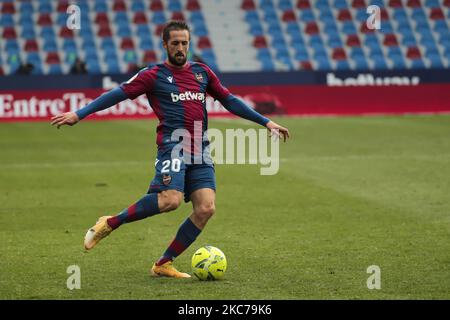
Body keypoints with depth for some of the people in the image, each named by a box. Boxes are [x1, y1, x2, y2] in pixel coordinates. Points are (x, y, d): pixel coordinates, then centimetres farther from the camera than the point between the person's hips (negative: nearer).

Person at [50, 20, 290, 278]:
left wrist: (265, 122, 24)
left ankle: (164, 264, 2)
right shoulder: (155, 75, 3)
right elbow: (118, 94, -1)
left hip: (200, 151, 6)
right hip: (172, 145, -5)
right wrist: (78, 115, -7)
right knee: (170, 200, -27)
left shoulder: (201, 72, 17)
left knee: (206, 208, -9)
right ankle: (110, 223, -9)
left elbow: (229, 101, 25)